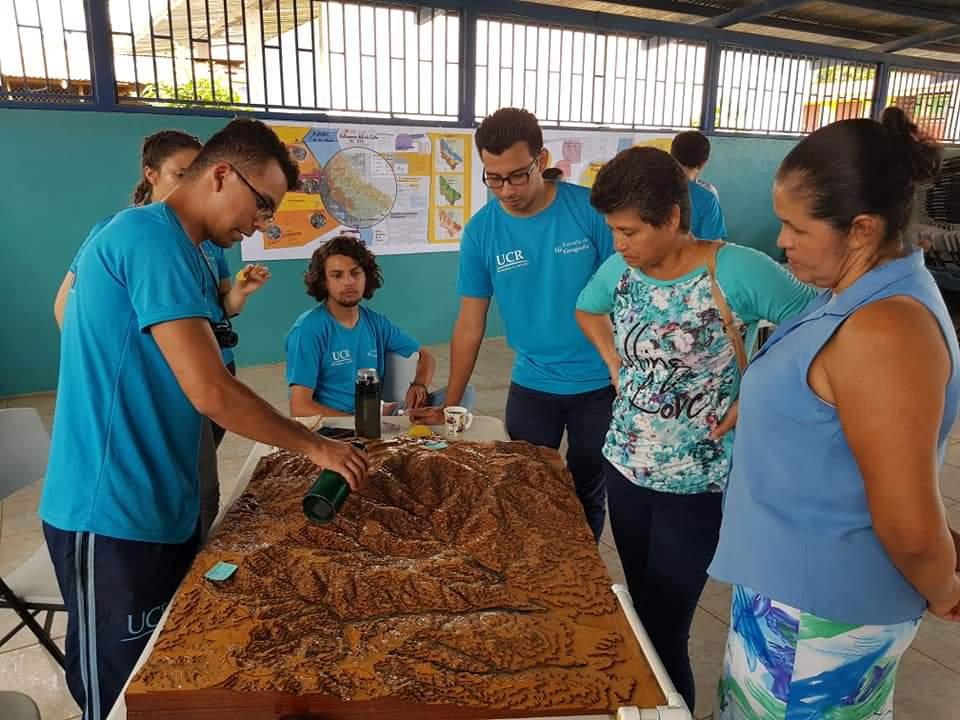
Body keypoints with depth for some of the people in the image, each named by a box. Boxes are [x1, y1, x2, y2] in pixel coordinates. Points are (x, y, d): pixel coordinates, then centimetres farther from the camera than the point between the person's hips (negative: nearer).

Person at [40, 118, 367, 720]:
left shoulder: (166, 241, 12)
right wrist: (314, 446, -14)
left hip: (160, 503, 9)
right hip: (114, 513, -9)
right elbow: (210, 393, -24)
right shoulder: (154, 238, -19)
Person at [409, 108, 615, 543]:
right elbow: (470, 324, -1)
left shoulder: (590, 209, -13)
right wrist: (449, 405, 0)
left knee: (588, 495, 16)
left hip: (600, 384, -1)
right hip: (531, 387, 1)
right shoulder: (480, 231, -7)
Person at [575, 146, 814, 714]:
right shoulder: (619, 271, -1)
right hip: (624, 469, 6)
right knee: (640, 617, 22)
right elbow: (588, 310, 20)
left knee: (665, 633, 3)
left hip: (697, 486, -5)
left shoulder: (737, 271, -20)